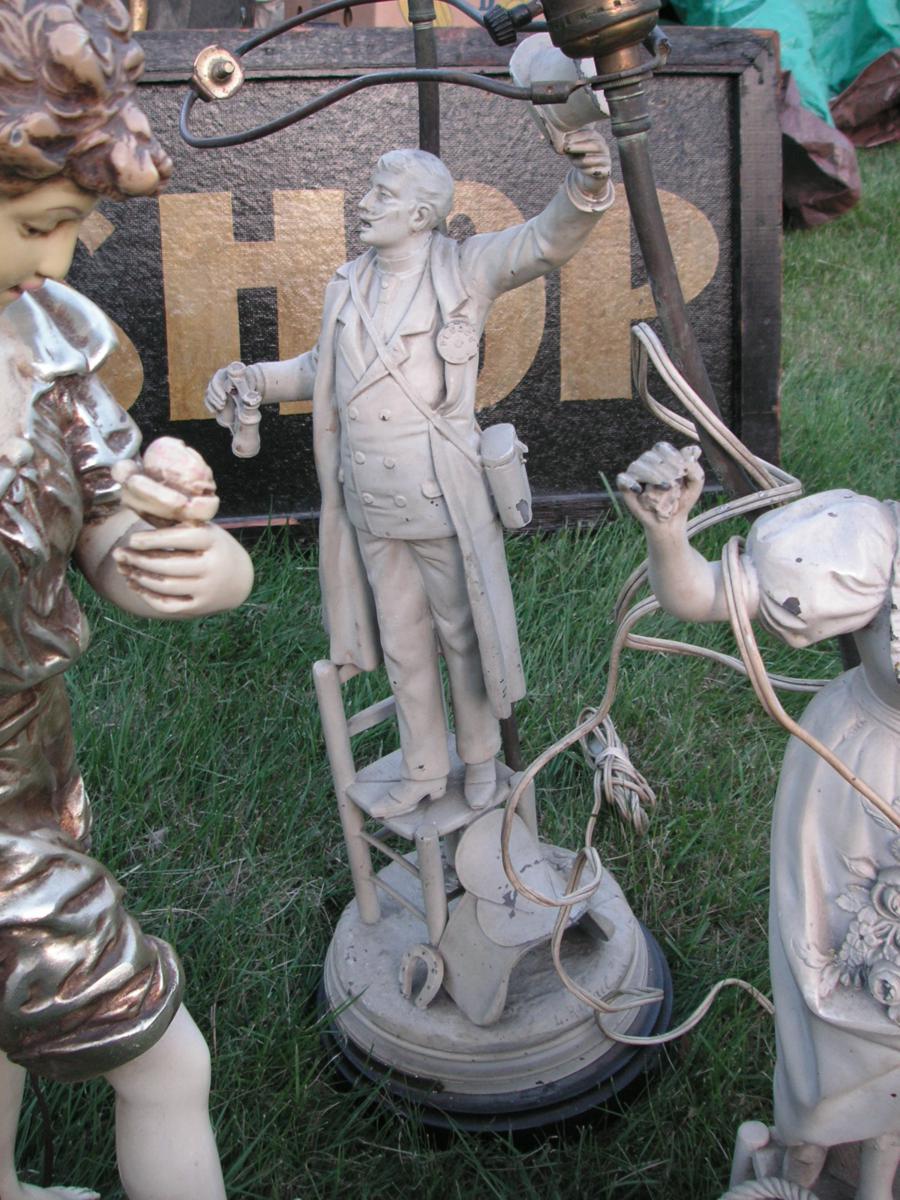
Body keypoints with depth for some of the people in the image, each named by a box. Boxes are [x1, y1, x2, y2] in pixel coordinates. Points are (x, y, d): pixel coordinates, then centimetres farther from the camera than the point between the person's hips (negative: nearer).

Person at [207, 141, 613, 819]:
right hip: (369, 505, 5)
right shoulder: (349, 286, 8)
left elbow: (546, 241, -20)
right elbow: (320, 369, 21)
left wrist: (586, 188, -41)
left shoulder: (464, 268, -7)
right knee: (401, 643, 16)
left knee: (463, 634, 11)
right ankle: (424, 770, 34)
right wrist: (253, 379, 5)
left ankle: (482, 759, 33)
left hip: (443, 500, -5)